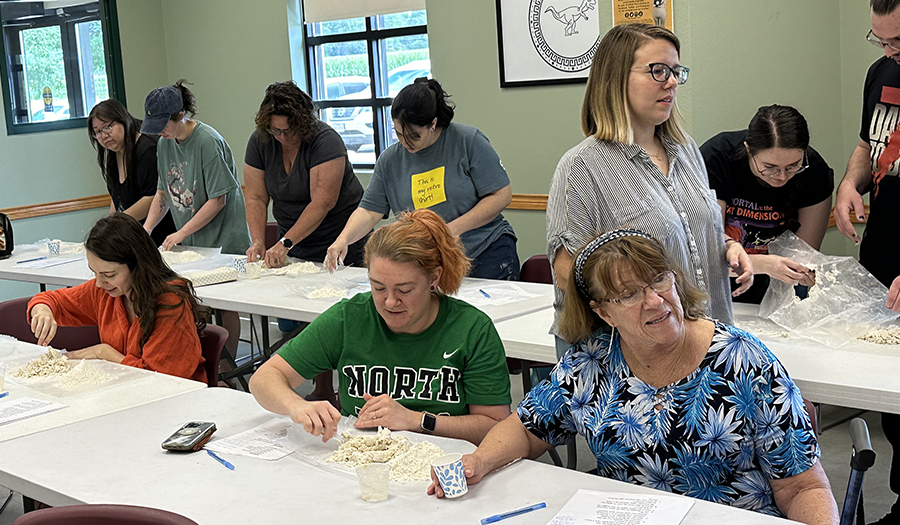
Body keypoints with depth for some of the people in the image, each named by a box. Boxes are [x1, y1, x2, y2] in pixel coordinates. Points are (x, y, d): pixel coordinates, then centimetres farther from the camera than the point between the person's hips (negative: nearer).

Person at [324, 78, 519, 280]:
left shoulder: (468, 141, -6)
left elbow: (501, 195, -6)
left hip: (487, 256, -3)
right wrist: (343, 239, -14)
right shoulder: (390, 160, 5)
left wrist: (454, 228, -15)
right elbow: (369, 212, 6)